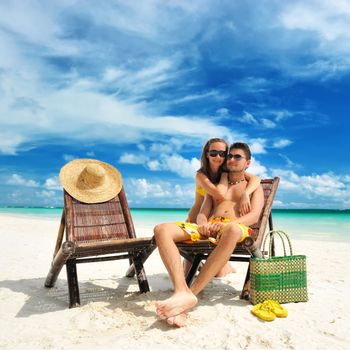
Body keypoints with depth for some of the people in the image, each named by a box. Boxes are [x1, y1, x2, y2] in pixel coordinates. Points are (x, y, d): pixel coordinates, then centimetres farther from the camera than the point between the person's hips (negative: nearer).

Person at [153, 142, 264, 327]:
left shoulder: (254, 187, 22)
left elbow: (254, 216, 2)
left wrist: (227, 223, -18)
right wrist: (203, 224, -7)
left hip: (235, 227, -3)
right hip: (207, 227, 4)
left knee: (232, 231, -44)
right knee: (161, 230, -24)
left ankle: (191, 293, -40)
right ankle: (181, 291, -41)